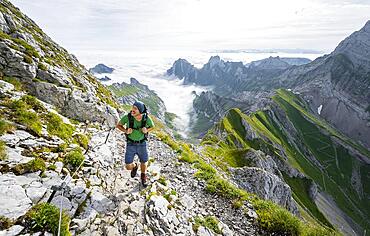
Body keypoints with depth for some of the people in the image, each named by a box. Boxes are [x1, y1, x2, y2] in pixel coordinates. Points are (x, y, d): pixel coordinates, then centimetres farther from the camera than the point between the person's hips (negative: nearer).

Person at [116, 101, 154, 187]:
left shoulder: (147, 118, -22)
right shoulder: (128, 116, -24)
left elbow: (152, 127, 0)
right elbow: (118, 125, -5)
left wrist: (146, 131, -24)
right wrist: (126, 131, -26)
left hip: (142, 144, 0)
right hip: (131, 144, 0)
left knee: (143, 163, 15)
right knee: (128, 167, 2)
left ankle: (143, 176, 49)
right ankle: (134, 166, 41)